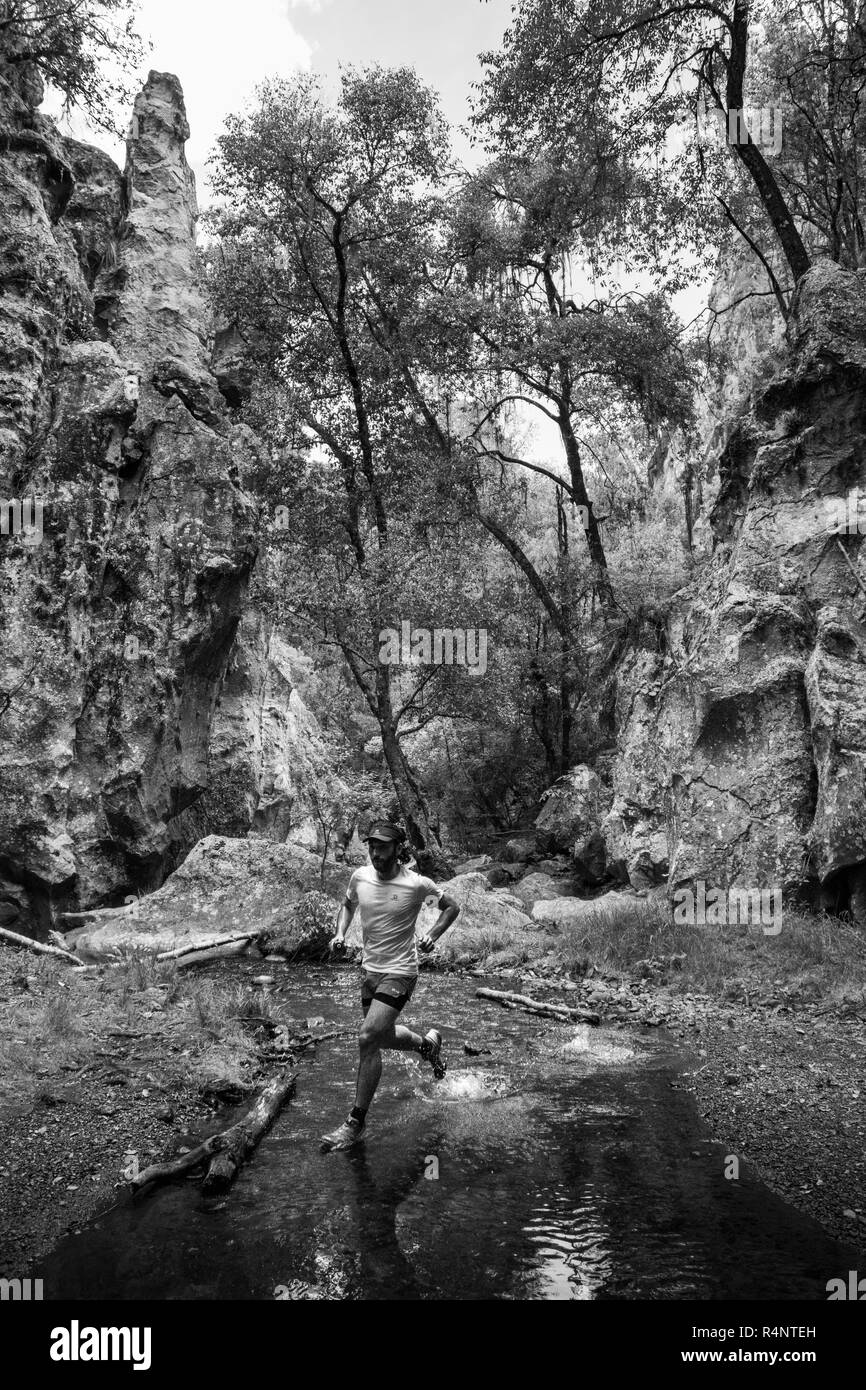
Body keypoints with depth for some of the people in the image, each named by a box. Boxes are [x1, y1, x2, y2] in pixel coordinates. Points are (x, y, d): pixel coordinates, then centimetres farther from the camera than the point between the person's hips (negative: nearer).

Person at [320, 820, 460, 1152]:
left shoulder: (416, 884, -16)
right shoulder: (360, 877, -4)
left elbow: (451, 907, 2)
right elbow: (348, 905, 18)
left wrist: (432, 935, -13)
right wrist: (340, 934, 0)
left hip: (399, 972, -6)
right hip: (370, 970, 6)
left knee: (367, 1039, -17)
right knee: (382, 1037, 19)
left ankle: (356, 1124, -4)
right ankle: (428, 1043, 50)